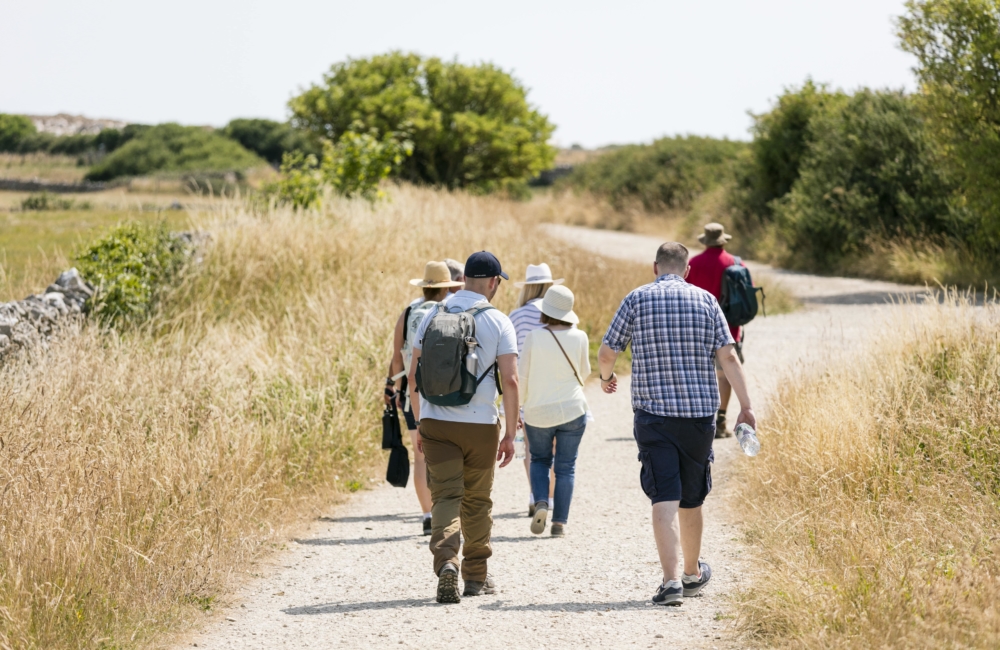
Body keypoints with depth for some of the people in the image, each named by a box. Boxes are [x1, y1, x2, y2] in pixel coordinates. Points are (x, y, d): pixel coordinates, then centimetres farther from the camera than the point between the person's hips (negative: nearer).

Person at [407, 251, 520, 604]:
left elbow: (414, 376, 6)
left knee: (445, 496, -1)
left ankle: (446, 562, -24)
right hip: (480, 424, -1)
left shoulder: (432, 317, 5)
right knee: (477, 501, 13)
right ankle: (476, 576, 21)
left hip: (436, 422, 1)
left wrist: (419, 423, 16)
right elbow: (510, 380, -9)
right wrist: (510, 434, -3)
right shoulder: (498, 322, -4)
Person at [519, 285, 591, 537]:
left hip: (538, 412, 0)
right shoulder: (579, 337, -6)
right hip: (573, 411, 1)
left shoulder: (534, 337, -10)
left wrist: (517, 407, 7)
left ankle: (541, 503, -4)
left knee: (539, 460, 19)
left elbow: (522, 376, -5)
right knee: (566, 467, 8)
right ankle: (559, 522, 3)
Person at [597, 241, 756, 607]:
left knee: (665, 498, -6)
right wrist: (746, 407, 1)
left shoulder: (636, 300, 0)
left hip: (653, 412, -2)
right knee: (691, 500, 16)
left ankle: (671, 580, -19)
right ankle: (693, 574, 32)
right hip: (699, 412, 2)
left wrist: (606, 377, 24)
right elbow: (728, 356, -1)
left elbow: (607, 352, 2)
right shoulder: (705, 300, 4)